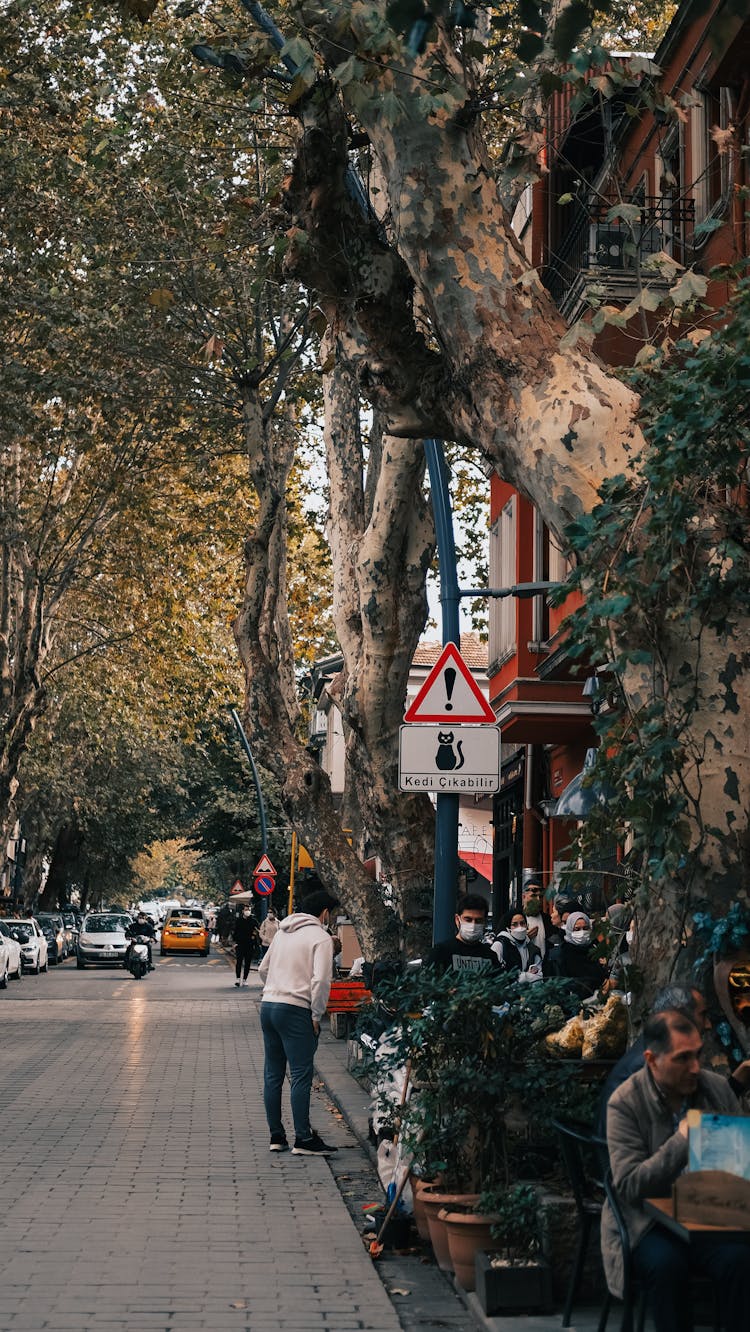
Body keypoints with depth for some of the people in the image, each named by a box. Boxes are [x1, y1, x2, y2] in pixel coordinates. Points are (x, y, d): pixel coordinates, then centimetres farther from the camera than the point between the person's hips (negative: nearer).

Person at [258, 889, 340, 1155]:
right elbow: (320, 980, -16)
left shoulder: (282, 932, 17)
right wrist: (316, 1016, -9)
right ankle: (303, 1140, -6)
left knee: (273, 1074, 12)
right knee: (301, 1076, -5)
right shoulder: (321, 938, -6)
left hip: (268, 1004, 8)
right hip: (295, 1011, -8)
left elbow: (263, 969, 24)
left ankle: (276, 1136, 17)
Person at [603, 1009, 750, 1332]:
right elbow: (628, 1185, -14)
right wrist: (681, 1141, -21)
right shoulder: (625, 1103, -9)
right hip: (648, 1225, -3)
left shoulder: (718, 1088, 4)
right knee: (666, 1264, -33)